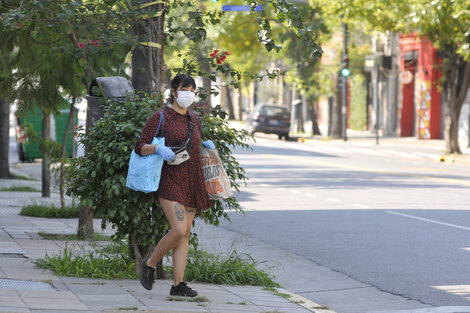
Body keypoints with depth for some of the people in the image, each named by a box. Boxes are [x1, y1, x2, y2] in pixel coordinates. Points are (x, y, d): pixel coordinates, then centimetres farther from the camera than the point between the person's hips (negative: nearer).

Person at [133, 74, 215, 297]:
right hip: (170, 181, -7)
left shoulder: (194, 119, 15)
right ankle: (150, 264, 5)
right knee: (179, 230, -18)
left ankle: (178, 284, 3)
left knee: (185, 234, 3)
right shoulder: (160, 118, -5)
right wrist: (158, 148, -24)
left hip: (192, 182, 7)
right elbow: (140, 147, -6)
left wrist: (205, 145, 9)